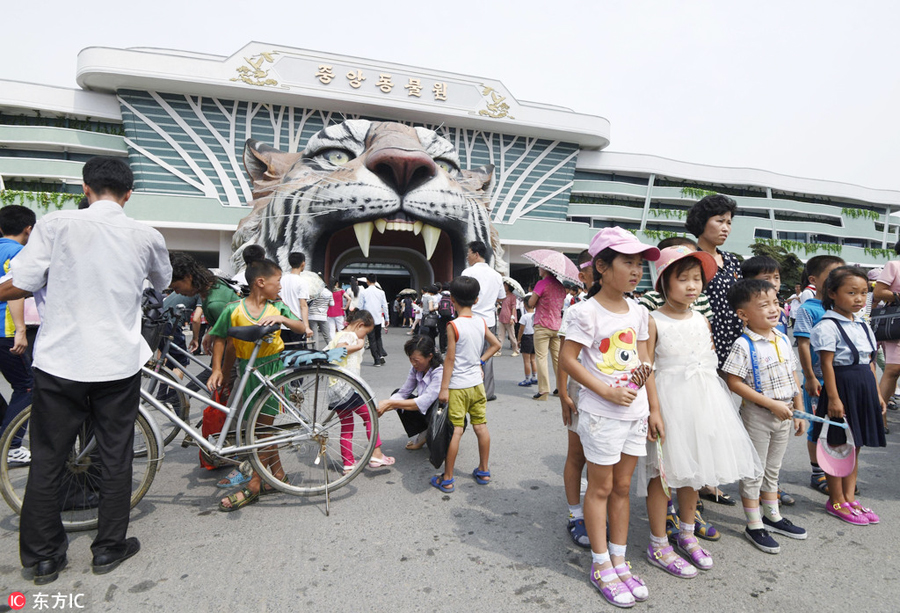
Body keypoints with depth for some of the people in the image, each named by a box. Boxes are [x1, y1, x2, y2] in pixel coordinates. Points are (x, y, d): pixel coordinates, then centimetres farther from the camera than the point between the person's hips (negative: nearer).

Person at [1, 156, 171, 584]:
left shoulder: (55, 224, -6)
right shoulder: (146, 236, -1)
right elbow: (164, 285, 17)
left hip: (60, 361, 0)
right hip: (119, 364, 1)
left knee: (47, 461, 14)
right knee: (116, 458, 13)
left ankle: (43, 557, 26)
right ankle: (109, 548, 25)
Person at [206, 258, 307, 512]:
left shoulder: (277, 307, -1)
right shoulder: (233, 309, -6)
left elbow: (302, 328, -4)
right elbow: (219, 338, 3)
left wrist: (281, 318, -22)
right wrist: (217, 369, -2)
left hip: (272, 369, -1)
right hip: (248, 370, 1)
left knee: (264, 426, 0)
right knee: (262, 427, 9)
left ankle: (253, 486, 8)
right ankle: (277, 474, 26)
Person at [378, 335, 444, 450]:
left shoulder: (440, 372, -28)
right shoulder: (416, 368, -6)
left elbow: (423, 403, -36)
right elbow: (403, 392, -6)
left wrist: (390, 403, -38)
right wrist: (381, 408, -25)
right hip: (428, 412, 7)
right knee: (397, 395, -7)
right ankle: (422, 434, 2)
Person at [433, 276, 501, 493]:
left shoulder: (454, 326, -15)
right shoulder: (482, 322, 2)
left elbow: (450, 359, -15)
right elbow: (496, 345, 13)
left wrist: (444, 388, -10)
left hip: (458, 386, -5)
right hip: (477, 383, 6)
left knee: (455, 431, 0)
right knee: (481, 427, 14)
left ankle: (447, 479, 10)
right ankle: (483, 471, 28)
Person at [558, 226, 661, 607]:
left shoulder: (638, 312, 6)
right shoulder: (588, 312, -14)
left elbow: (644, 362, 11)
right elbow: (567, 360, -16)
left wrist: (654, 408, 10)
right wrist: (607, 391, -19)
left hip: (635, 412, 6)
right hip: (601, 414, -6)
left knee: (622, 486, 16)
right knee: (601, 488, 8)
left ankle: (619, 561, 31)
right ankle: (601, 566, 23)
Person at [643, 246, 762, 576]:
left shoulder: (703, 321, 7)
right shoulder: (654, 322, -11)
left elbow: (710, 362, 15)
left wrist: (715, 406, 15)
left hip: (703, 400, 7)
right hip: (669, 400, -6)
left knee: (693, 469, 18)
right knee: (663, 471, 3)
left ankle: (686, 535, 37)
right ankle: (658, 545, 19)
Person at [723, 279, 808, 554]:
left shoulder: (783, 339, 3)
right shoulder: (743, 345, -18)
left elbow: (793, 377, 10)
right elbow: (734, 383, -21)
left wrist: (799, 412, 10)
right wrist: (772, 404, -20)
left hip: (784, 416, 7)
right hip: (757, 416, -7)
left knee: (773, 469, 21)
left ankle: (772, 516, 37)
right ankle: (754, 525, 19)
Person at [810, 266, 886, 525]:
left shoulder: (862, 326, 12)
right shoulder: (828, 326, -13)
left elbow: (870, 363, 16)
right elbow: (826, 363, -16)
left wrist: (877, 394, 14)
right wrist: (833, 397, -19)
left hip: (864, 389, 8)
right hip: (842, 387, -8)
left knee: (855, 447, 14)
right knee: (838, 446, 2)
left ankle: (849, 497, 26)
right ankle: (836, 501, 14)